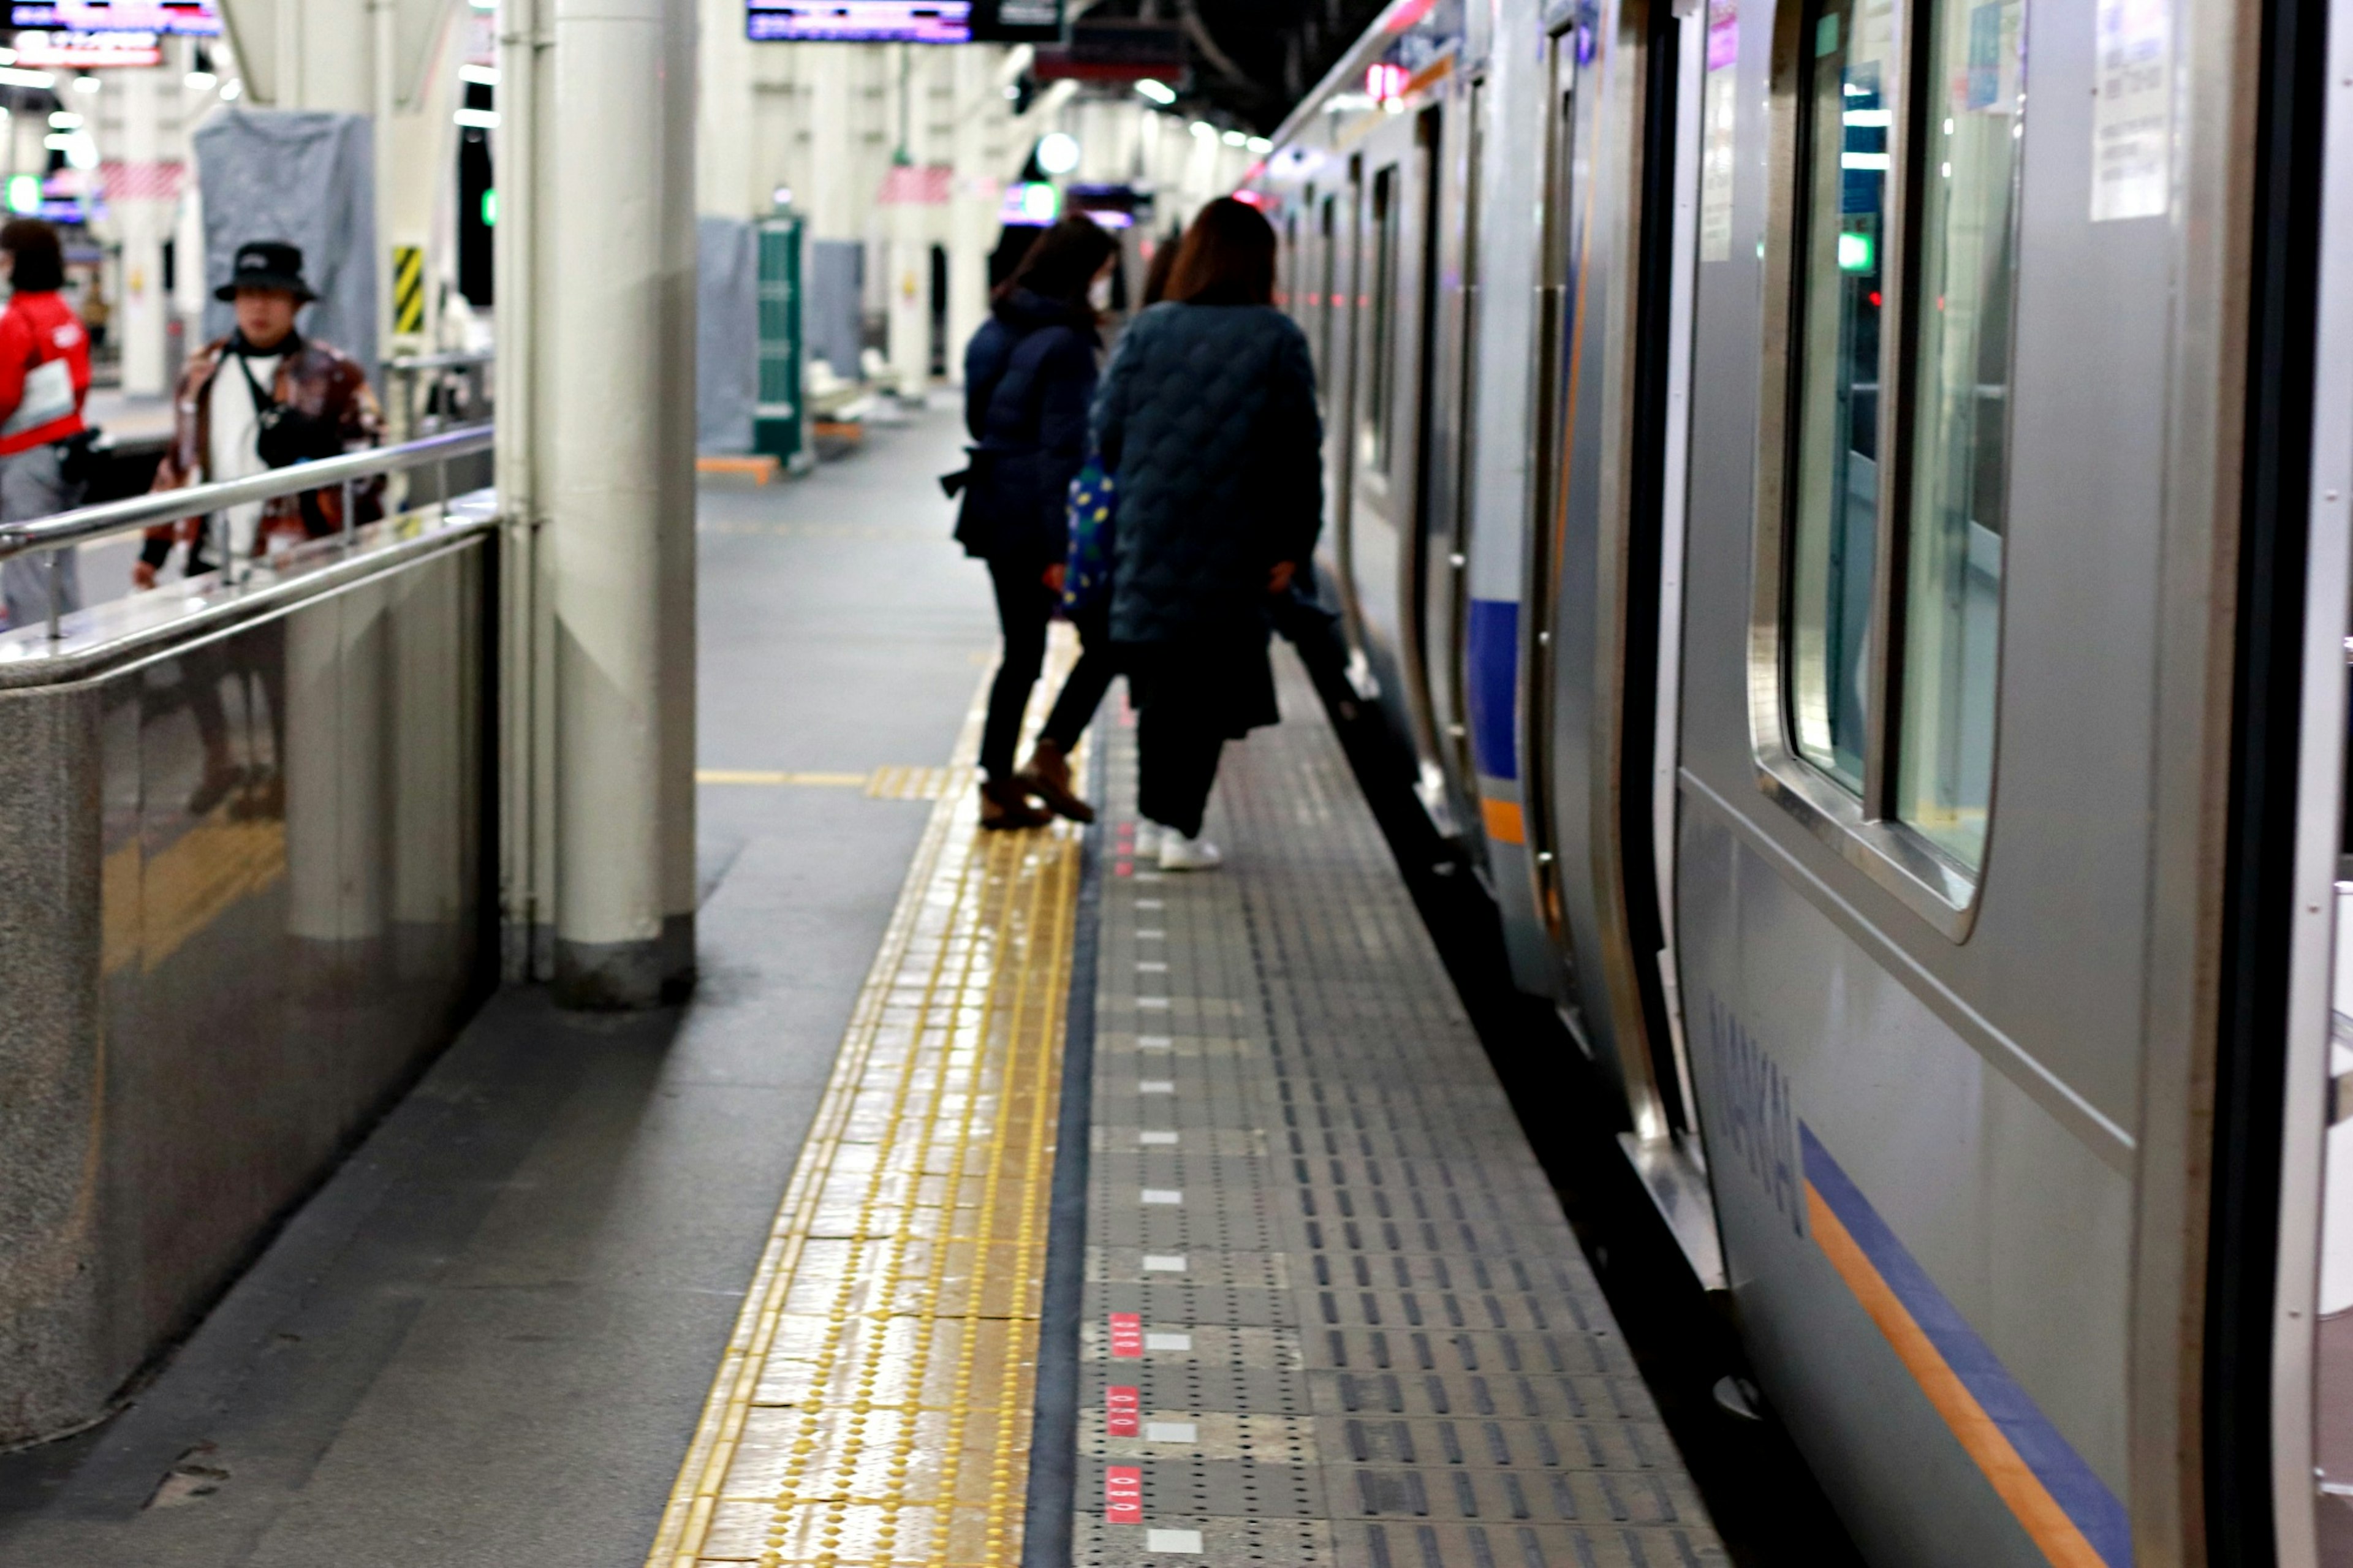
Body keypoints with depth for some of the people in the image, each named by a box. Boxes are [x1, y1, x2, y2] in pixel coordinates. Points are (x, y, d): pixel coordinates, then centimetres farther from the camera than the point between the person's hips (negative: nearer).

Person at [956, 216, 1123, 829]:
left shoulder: (993, 332, 9)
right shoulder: (1065, 342, -16)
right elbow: (1064, 447, -19)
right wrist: (1064, 547, -19)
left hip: (994, 511, 8)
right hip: (1042, 518, -8)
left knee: (1021, 653, 14)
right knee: (1103, 639, 7)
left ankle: (998, 787, 13)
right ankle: (1050, 756, -3)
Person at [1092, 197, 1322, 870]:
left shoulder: (1147, 331, 0)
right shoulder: (1277, 339, -4)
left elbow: (1108, 431, 1)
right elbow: (1298, 448, -5)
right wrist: (1294, 544, 0)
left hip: (1150, 540, 2)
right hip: (1235, 551, -2)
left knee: (1160, 680, 15)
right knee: (1212, 688, 5)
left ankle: (1158, 815, 19)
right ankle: (1180, 828, 1)